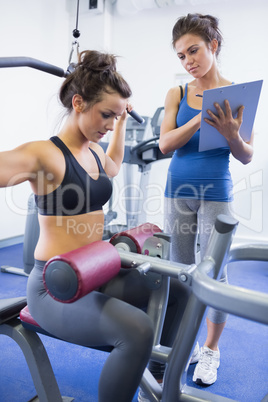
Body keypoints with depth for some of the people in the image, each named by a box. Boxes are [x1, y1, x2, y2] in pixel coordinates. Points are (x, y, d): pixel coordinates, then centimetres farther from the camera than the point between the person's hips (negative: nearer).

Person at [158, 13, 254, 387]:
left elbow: (247, 156, -1)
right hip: (178, 190, 3)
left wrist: (230, 134, -22)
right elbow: (165, 144, -7)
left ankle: (211, 350, 24)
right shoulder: (177, 94, 5)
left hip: (216, 192, -3)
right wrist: (200, 118, -21)